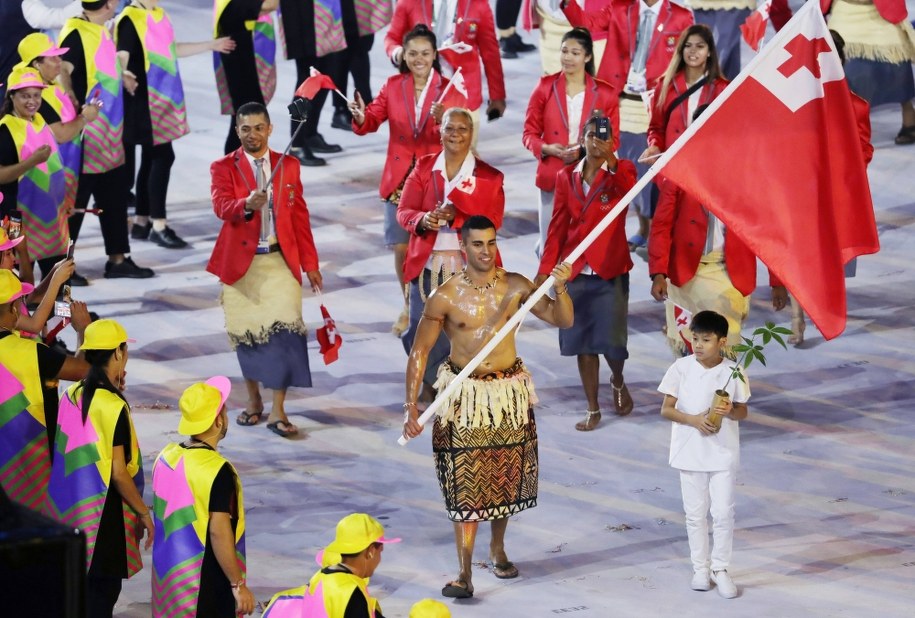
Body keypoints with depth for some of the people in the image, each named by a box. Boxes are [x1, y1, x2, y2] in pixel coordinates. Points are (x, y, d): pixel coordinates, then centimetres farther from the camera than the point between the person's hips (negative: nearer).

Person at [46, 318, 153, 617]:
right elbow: (118, 472, -19)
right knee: (103, 591, 1)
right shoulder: (113, 406, -19)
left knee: (81, 587, 17)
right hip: (103, 513, -8)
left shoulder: (72, 395, 2)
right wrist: (144, 513, -8)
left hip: (69, 509, 8)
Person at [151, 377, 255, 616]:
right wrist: (238, 585, -15)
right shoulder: (217, 470, -21)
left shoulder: (166, 457, 3)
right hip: (205, 585, -8)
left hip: (166, 576, 8)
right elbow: (219, 532, -22)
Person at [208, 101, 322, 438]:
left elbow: (300, 216, 11)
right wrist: (246, 205, -39)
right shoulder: (223, 167, 1)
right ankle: (253, 400, 26)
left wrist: (310, 262, 9)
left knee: (284, 331, -11)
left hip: (281, 261, 0)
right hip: (241, 262, 0)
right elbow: (221, 206, -18)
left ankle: (278, 411, -8)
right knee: (246, 333, 6)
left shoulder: (288, 166, 8)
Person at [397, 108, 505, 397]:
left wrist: (456, 216, -20)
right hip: (427, 264, 2)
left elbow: (493, 220, -5)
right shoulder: (423, 168, 9)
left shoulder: (489, 176, 4)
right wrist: (423, 220, -18)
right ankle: (427, 387, 14)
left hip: (467, 266, -2)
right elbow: (404, 211, 6)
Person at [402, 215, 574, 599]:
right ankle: (464, 574, -6)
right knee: (465, 484, -7)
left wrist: (560, 289, -21)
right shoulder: (446, 297, -10)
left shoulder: (515, 286, -3)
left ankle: (498, 550, 38)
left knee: (506, 476, 14)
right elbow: (419, 351, -5)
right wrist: (410, 405, -12)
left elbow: (562, 321, 0)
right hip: (464, 395, -3)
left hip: (509, 393, 3)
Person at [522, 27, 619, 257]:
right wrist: (547, 148, -14)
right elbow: (529, 133, 7)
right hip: (552, 176, 0)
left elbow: (613, 140, 7)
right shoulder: (545, 87, 3)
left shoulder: (604, 93, 3)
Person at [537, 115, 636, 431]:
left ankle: (618, 382, 29)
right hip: (575, 272, 3)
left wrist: (610, 161, -44)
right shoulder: (567, 177, 6)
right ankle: (593, 408, 16)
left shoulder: (621, 172, -2)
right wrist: (545, 269, 3)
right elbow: (558, 227, 8)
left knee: (611, 340, -3)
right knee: (582, 342, 5)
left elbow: (629, 189, -28)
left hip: (610, 272, -3)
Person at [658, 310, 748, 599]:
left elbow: (743, 412, 3)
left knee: (723, 512, 0)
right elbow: (666, 409, -5)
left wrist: (730, 411, -20)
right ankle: (700, 567, 21)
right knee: (696, 513, 9)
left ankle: (720, 568, 13)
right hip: (690, 452, 1)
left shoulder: (733, 372, -6)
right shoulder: (681, 368, -7)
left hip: (723, 453, 0)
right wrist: (693, 419, -21)